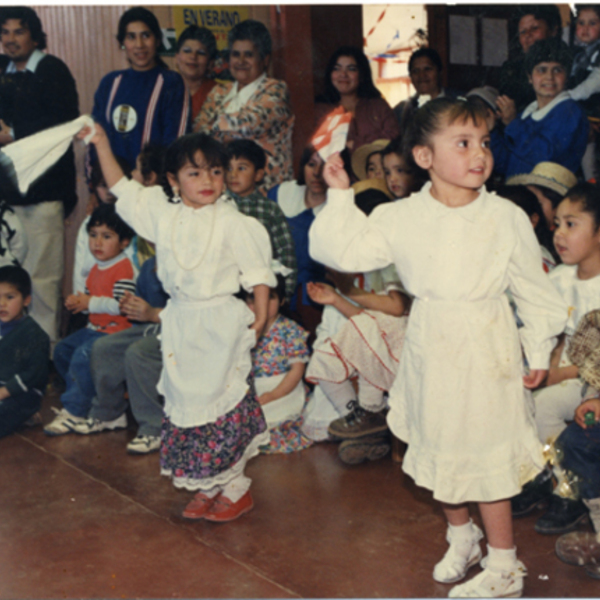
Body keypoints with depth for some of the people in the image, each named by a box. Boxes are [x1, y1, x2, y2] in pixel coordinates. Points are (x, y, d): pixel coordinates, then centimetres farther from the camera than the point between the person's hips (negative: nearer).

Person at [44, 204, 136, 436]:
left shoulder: (124, 268, -16)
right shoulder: (97, 268, 15)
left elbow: (120, 305, -25)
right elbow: (89, 295, 26)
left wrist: (90, 303, -18)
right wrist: (76, 301, 4)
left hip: (115, 330, -11)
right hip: (95, 327, 11)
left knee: (82, 355, -25)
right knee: (62, 349, 11)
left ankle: (74, 411, -14)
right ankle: (84, 398, 19)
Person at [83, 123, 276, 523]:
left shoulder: (233, 221, -10)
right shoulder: (164, 214, 4)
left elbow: (257, 270, -6)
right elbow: (123, 189, 14)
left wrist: (261, 314, -9)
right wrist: (102, 145, 10)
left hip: (222, 322, -6)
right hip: (181, 321, 6)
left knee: (225, 399, 0)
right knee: (185, 400, 11)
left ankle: (236, 487, 17)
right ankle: (207, 487, 26)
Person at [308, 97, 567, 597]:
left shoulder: (507, 218, -8)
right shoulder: (400, 219, -5)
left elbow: (534, 289, 0)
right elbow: (345, 251, -4)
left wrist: (538, 352, 4)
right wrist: (340, 195, -11)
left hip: (488, 353, -3)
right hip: (431, 352, 3)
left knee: (487, 453, 3)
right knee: (439, 448, 17)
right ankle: (461, 536, 42)